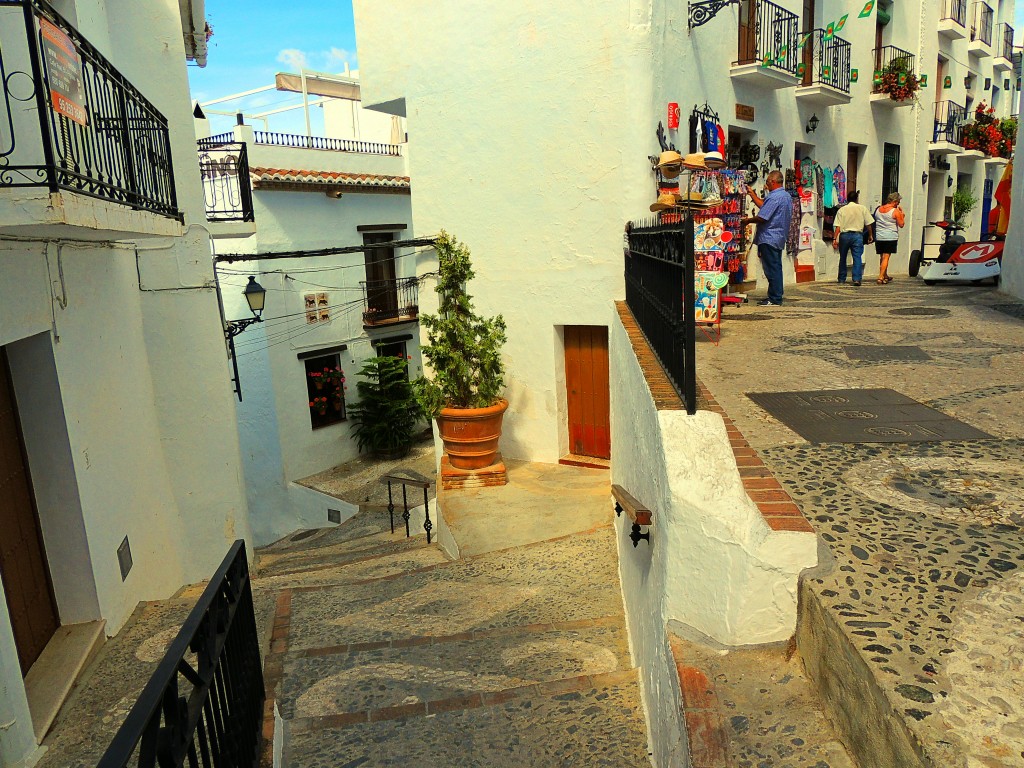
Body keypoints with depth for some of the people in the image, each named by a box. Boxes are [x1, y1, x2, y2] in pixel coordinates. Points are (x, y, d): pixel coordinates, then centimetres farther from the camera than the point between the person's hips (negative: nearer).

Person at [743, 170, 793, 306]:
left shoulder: (775, 197, -18)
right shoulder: (786, 196, 16)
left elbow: (762, 217, -21)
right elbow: (763, 205, 22)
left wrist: (747, 221, -5)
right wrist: (752, 194, 26)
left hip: (769, 238, -10)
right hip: (779, 237, 10)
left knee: (771, 268, -7)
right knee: (776, 268, 14)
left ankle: (774, 299, -5)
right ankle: (776, 296, 20)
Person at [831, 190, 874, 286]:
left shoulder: (841, 210, 2)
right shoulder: (862, 208, 5)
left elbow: (837, 226, -6)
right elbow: (868, 224, 6)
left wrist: (835, 239, -6)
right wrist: (870, 235, 18)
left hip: (844, 235, 1)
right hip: (857, 235, 0)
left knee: (842, 258, 12)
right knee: (857, 257, -1)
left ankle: (842, 280, 18)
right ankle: (857, 279, -12)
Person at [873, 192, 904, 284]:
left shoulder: (878, 209, 8)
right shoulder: (895, 211, -9)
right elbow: (901, 225, -5)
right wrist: (902, 214, 8)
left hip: (878, 237, 5)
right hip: (890, 237, -5)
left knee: (882, 257, 15)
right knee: (886, 257, -5)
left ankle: (885, 276, 27)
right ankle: (880, 277, -12)